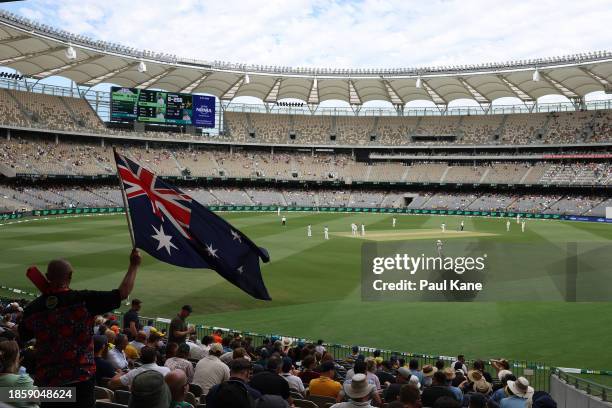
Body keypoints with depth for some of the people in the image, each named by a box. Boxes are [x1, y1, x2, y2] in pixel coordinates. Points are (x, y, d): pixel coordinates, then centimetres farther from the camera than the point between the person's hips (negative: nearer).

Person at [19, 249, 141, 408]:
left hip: (45, 379, 3)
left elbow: (23, 337, 14)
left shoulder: (33, 308, -6)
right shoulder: (84, 300, -17)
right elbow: (122, 293, -12)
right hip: (80, 377, -3)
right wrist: (134, 265, -1)